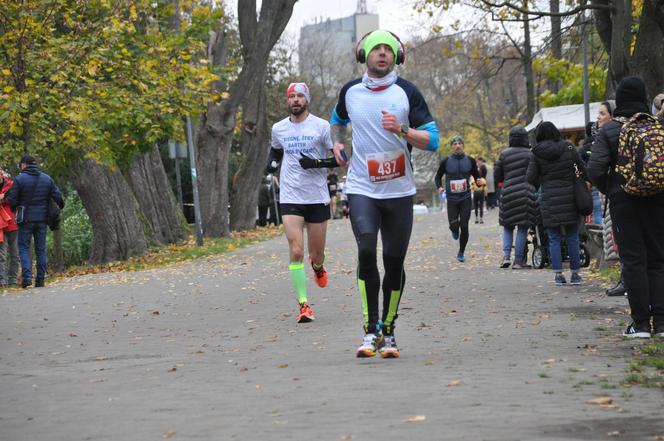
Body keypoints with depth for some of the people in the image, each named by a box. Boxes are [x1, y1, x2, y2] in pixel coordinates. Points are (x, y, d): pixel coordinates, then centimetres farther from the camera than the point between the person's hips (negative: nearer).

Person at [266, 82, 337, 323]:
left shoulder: (321, 126, -4)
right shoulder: (278, 129, 6)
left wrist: (316, 163, -17)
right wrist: (271, 162, 6)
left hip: (318, 198, -1)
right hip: (290, 199, 1)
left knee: (316, 254, 9)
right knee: (296, 252, -13)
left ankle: (317, 267, 47)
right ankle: (303, 305, -11)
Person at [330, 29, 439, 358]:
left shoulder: (407, 93, -1)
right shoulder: (350, 91, 6)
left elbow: (432, 140, -4)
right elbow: (337, 120, 29)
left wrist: (401, 130, -20)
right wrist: (337, 143, 11)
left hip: (399, 192, 0)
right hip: (361, 189, 0)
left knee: (394, 260, 3)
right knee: (366, 252, -17)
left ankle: (388, 331, 18)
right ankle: (371, 331, -12)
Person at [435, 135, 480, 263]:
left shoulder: (470, 161, 3)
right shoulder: (446, 162, 0)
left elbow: (476, 176, 13)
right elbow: (438, 177, 9)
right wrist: (439, 187, -12)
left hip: (466, 198, 0)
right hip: (452, 198, 0)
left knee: (464, 226, -5)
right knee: (454, 226, -7)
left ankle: (461, 253, 12)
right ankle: (455, 231, 34)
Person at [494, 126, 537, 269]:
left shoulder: (504, 154, 3)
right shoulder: (531, 154, -2)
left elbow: (497, 176, 7)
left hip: (508, 193, 2)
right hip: (526, 193, -2)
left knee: (508, 226, 14)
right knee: (522, 227, 3)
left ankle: (506, 255, -3)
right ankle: (518, 260, 2)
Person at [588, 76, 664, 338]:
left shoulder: (609, 130, -5)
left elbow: (596, 168, -13)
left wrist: (608, 190, 3)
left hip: (624, 201, -2)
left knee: (633, 260, 2)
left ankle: (641, 323, 0)